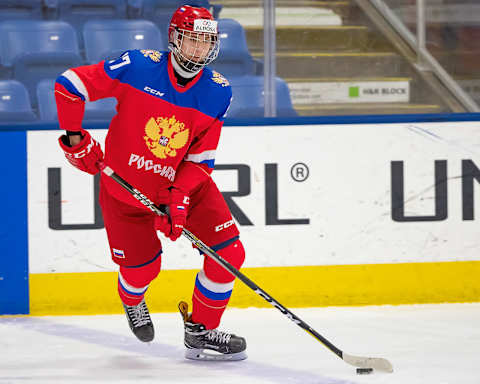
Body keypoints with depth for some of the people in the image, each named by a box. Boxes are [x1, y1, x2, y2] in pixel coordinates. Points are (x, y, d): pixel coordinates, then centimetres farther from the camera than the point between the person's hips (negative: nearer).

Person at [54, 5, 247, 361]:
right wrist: (76, 138, -17)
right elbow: (69, 84, -14)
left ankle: (202, 331, 9)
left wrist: (179, 198, -23)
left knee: (229, 252, -9)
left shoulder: (218, 92, -11)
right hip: (124, 186, -3)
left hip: (184, 184, 3)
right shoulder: (139, 66, -20)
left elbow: (201, 158, -9)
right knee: (142, 266, 3)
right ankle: (132, 301, 42)